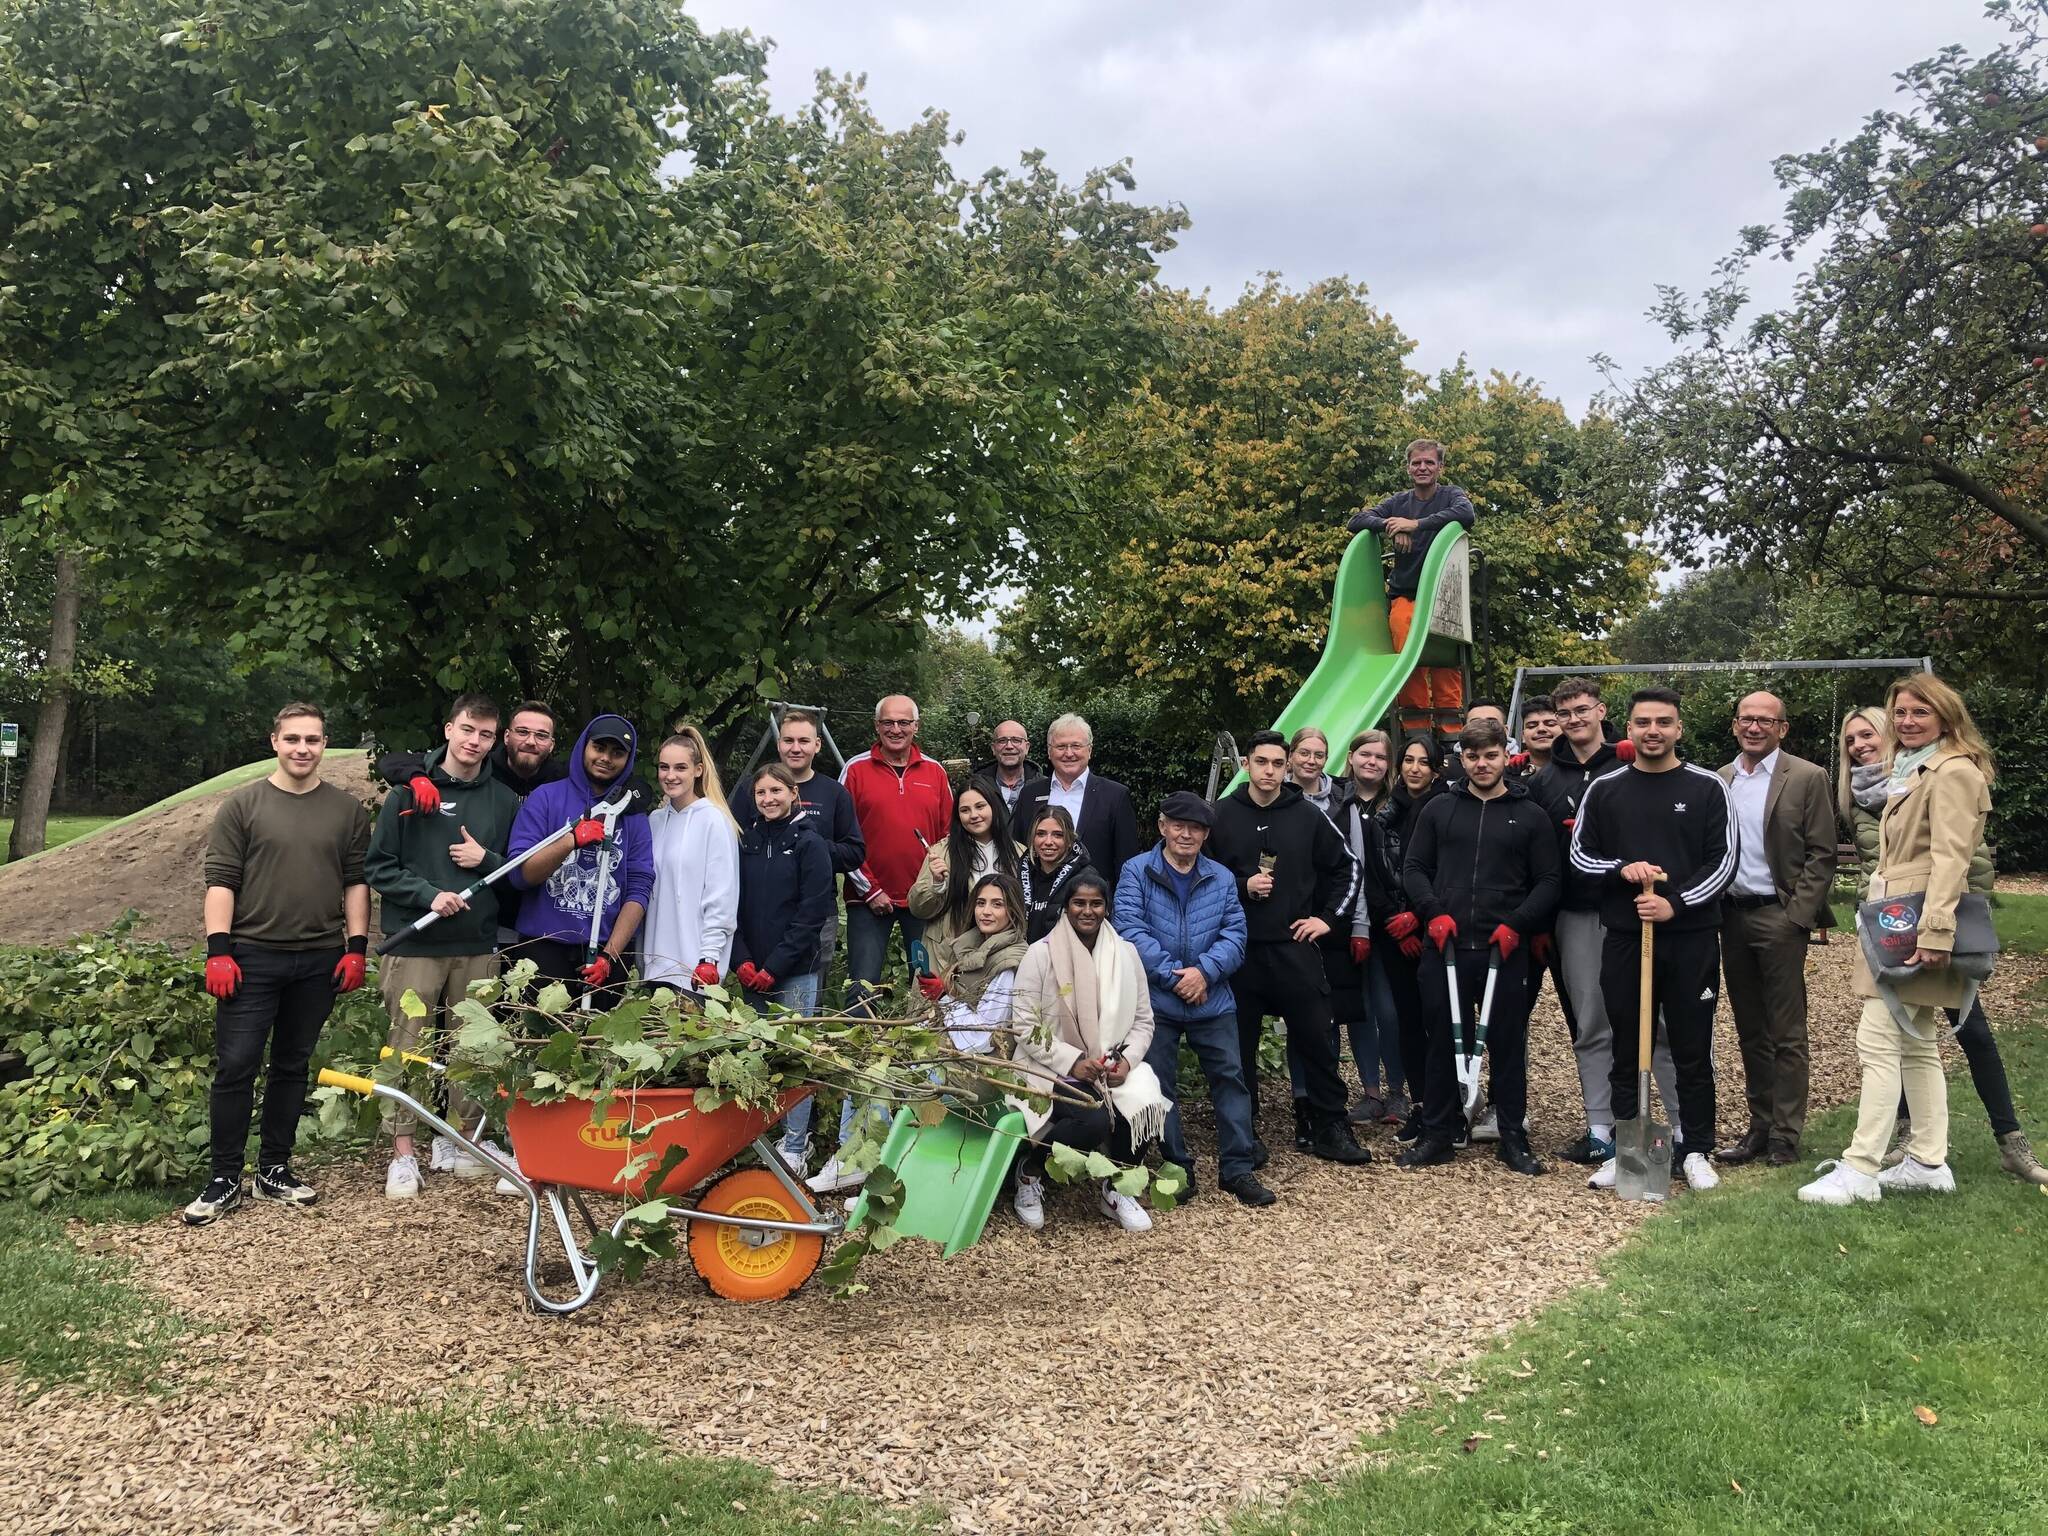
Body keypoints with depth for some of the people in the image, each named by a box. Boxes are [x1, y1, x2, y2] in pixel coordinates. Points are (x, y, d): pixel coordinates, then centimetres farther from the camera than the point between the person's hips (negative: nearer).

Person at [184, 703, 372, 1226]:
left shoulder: (347, 810, 7)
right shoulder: (242, 805, 1)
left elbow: (357, 882, 8)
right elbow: (221, 880, -2)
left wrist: (357, 947, 0)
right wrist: (218, 949, -10)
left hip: (319, 961, 2)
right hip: (252, 956, -2)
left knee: (293, 1066, 11)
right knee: (235, 1066, -2)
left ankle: (275, 1170, 21)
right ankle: (223, 1179, 7)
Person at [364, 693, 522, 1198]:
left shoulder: (505, 801, 9)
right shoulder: (409, 793, 2)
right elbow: (378, 868, 1)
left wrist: (486, 860, -7)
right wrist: (428, 894, -12)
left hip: (478, 947, 2)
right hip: (414, 943, -2)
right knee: (408, 1048, 0)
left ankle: (456, 1140, 22)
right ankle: (403, 1153, 8)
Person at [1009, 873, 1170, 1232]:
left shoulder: (1126, 953, 6)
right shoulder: (1041, 954, -7)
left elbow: (1143, 1020, 9)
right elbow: (1025, 1027, -9)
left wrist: (1127, 1060, -11)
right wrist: (1073, 1062, -18)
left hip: (1112, 1067, 4)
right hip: (1052, 1070, -4)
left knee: (1147, 1103, -26)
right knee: (1094, 1121, -32)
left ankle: (1113, 1189, 3)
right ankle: (1030, 1171, 0)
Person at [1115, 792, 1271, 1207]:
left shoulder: (1222, 878, 8)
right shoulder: (1137, 872, -2)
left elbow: (1234, 933, 0)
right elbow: (1131, 930, -12)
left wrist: (1205, 971, -18)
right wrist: (1173, 976, -17)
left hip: (1213, 1000, 2)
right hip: (1156, 1001, -2)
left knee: (1230, 1078, 1)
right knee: (1159, 1083, 5)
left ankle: (1237, 1168, 11)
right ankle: (1178, 1168, 19)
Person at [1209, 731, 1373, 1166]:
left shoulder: (1307, 816, 4)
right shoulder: (1222, 816, 1)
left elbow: (1347, 867, 14)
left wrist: (1329, 917, 6)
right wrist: (1242, 887, -10)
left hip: (1294, 947, 1)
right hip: (1239, 950, -1)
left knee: (1317, 1040, 3)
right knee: (1240, 1044, 5)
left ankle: (1330, 1128, 15)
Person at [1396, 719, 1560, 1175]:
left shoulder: (1531, 816, 6)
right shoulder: (1439, 809, 9)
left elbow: (1548, 883, 3)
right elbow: (1413, 867, 9)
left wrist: (1516, 925, -10)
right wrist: (1433, 912, -6)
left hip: (1505, 950, -1)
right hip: (1446, 947, 1)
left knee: (1508, 1044, 6)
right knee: (1444, 1042, 8)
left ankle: (1514, 1137, 17)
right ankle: (1437, 1135, 17)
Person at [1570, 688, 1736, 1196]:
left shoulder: (1707, 787, 1)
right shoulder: (1604, 790, 6)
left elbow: (1723, 861, -3)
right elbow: (1579, 854, 8)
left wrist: (1675, 903, -15)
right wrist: (1622, 868, -11)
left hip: (1691, 939, -2)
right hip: (1624, 938, 2)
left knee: (1693, 1050, 5)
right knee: (1626, 1051, 8)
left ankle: (1695, 1150, 17)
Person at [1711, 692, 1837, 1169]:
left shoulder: (1807, 779, -4)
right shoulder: (1719, 780, 10)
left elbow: (1821, 857, -7)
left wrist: (1796, 917, -13)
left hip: (1780, 918, -5)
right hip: (1732, 916, 5)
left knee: (1786, 1033, 1)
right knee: (1750, 1031, 12)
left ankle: (1785, 1134, 8)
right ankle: (1760, 1126, 20)